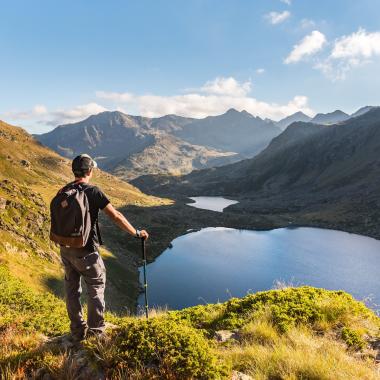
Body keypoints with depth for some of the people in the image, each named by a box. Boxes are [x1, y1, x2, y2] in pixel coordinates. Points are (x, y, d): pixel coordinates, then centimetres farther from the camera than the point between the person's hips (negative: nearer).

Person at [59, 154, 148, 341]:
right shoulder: (93, 191, -16)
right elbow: (115, 216, -17)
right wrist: (136, 233, -8)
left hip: (66, 249, 6)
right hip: (85, 251, -6)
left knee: (72, 290, 17)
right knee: (96, 288, 12)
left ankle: (78, 331, 29)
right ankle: (96, 331, 21)